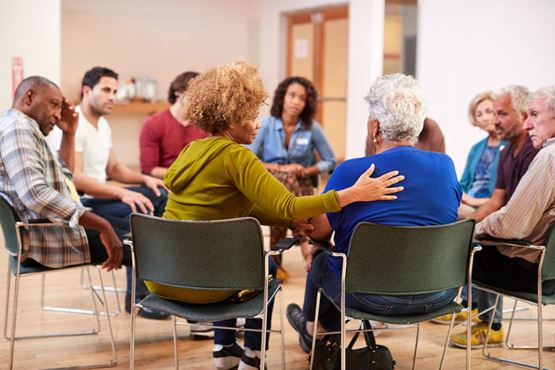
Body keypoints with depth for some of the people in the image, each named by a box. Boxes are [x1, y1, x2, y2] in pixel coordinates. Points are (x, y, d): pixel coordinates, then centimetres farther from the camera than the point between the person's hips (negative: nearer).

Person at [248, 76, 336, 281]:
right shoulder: (266, 125, -3)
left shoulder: (312, 128, 0)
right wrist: (280, 168, -16)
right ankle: (305, 240, -43)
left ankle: (276, 261, -30)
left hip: (301, 185, 1)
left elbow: (330, 161, 8)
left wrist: (307, 170, -10)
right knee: (285, 178, -38)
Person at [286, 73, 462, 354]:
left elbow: (318, 232, -7)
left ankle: (314, 327, 54)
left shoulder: (350, 172, -15)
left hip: (377, 298, -5)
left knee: (319, 263, 25)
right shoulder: (446, 165, -1)